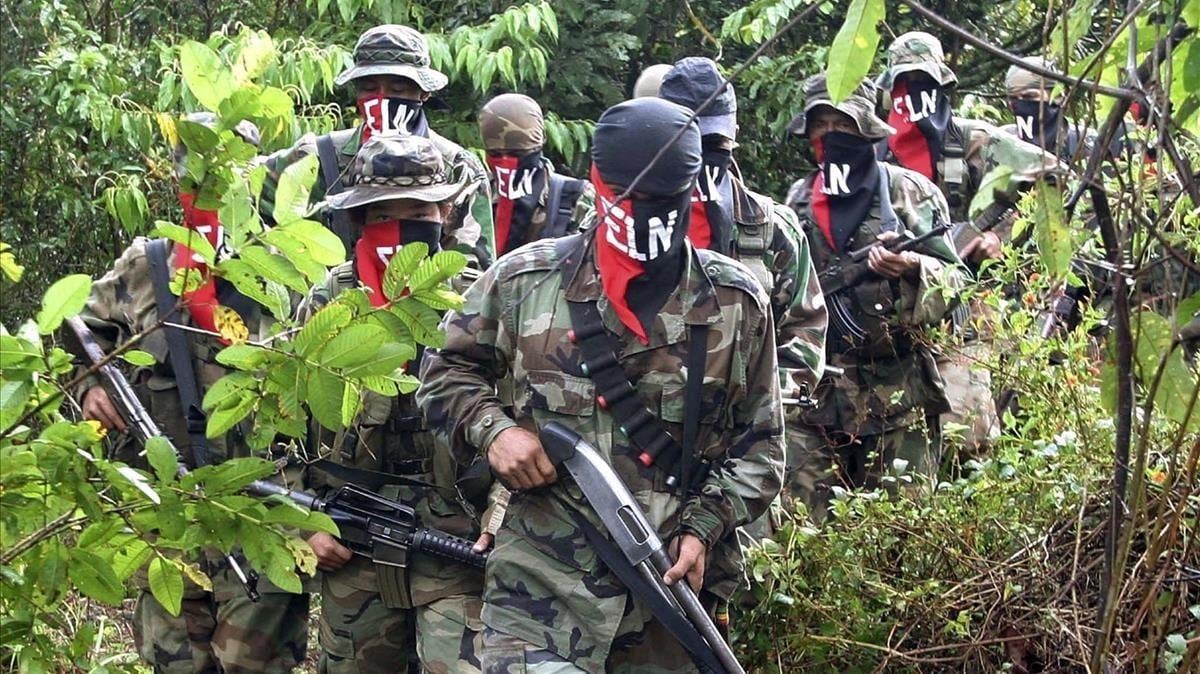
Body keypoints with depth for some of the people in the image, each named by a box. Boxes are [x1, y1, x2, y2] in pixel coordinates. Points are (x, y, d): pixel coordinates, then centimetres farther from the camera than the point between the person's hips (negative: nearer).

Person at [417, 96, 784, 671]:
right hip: (542, 581, -1)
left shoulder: (736, 303, 6)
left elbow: (760, 445, 9)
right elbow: (447, 369, 16)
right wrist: (491, 430, -4)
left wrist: (704, 527, -5)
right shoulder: (525, 281, 5)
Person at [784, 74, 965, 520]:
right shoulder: (798, 203, 13)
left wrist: (911, 267, -19)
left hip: (898, 395, -3)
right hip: (816, 395, 3)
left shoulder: (909, 191, 3)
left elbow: (955, 283, 1)